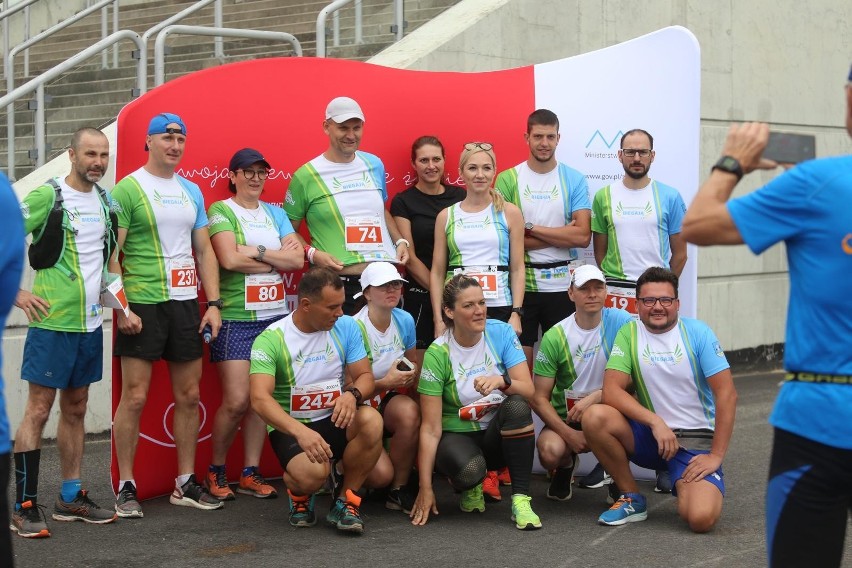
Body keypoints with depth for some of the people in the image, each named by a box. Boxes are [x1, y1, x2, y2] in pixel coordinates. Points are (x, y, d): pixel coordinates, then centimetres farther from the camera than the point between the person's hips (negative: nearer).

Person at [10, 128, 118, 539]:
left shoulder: (105, 199, 11)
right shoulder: (47, 196, -10)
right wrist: (17, 293, -12)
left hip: (90, 321, 7)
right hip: (53, 321, -7)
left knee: (76, 409, 13)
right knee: (38, 409, -5)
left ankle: (70, 497, 21)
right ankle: (24, 506, -1)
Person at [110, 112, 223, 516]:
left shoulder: (191, 191, 14)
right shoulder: (128, 189, -4)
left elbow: (205, 251, 16)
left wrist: (213, 303, 7)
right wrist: (121, 307, -15)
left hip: (186, 303, 6)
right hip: (142, 305, -6)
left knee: (189, 396, 8)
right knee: (135, 397, -4)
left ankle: (185, 483, 18)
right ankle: (126, 488, 5)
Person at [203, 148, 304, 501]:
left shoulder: (275, 213, 14)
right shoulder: (221, 211, -1)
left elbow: (298, 259, 2)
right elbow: (229, 259, -16)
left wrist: (257, 251, -12)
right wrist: (277, 258, -6)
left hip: (275, 315, 5)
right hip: (235, 318, -5)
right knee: (236, 401, -8)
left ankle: (251, 474, 13)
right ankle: (215, 471, 10)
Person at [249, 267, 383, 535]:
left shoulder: (346, 327, -1)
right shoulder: (271, 339, -14)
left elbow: (366, 377, 1)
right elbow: (260, 399, -24)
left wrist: (352, 394, -26)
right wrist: (300, 432, -41)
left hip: (335, 421, 4)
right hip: (290, 427, -4)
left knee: (371, 420, -30)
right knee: (312, 472, -35)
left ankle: (344, 501, -8)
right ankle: (300, 496, 7)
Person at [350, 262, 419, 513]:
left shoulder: (405, 321, -1)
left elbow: (413, 361, 19)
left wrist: (410, 374, -3)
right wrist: (386, 382, -28)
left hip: (389, 402, 5)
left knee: (410, 411, -34)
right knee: (381, 474, -26)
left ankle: (398, 491, -14)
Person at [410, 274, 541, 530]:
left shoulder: (501, 333, -8)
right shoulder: (437, 353, -15)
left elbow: (528, 389, -15)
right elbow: (431, 428, -15)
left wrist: (501, 381, -38)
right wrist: (425, 489, -18)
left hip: (498, 434, 2)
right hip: (457, 435, -2)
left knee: (517, 405, -30)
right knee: (469, 470, -36)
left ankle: (520, 499, -24)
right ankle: (470, 487, 4)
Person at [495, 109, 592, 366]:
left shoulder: (574, 180, 3)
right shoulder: (507, 179, 1)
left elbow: (583, 236, -8)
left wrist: (530, 228, -12)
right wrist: (561, 234, -10)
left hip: (562, 284, 1)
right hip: (521, 283, -1)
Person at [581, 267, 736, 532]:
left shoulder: (697, 332, -5)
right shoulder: (628, 334, 1)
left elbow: (727, 394, -8)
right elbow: (611, 390, -9)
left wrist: (716, 455, -13)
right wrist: (655, 421, -23)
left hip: (697, 440, -3)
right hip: (650, 435, 3)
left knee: (701, 518, -28)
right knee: (595, 417, -26)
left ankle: (686, 486, 11)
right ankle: (632, 498, -4)